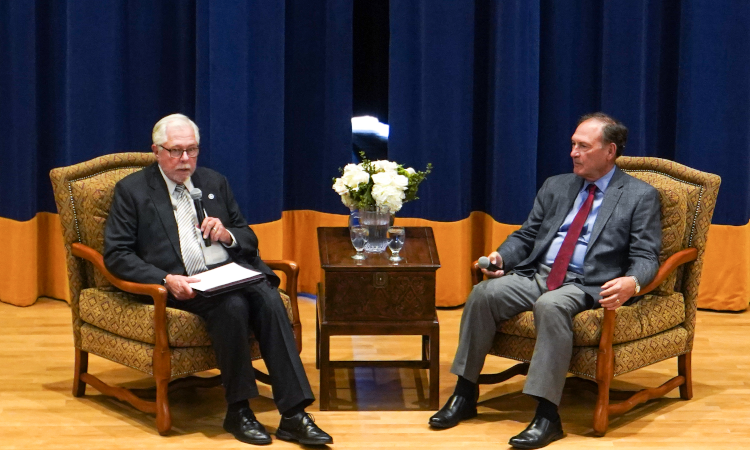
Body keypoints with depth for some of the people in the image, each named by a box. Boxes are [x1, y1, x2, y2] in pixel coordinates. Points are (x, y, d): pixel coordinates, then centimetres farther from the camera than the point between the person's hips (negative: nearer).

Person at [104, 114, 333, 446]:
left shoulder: (215, 182, 20)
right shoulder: (132, 190, 6)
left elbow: (249, 239, 22)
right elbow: (116, 255, -3)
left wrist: (228, 235, -4)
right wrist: (166, 280, -18)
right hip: (181, 285, -4)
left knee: (269, 300, -27)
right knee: (232, 305, -33)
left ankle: (293, 415, -29)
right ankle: (238, 412, -20)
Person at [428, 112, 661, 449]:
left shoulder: (641, 196, 3)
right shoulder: (556, 186, 19)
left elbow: (646, 257, -4)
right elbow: (526, 235, 20)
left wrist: (632, 282, -27)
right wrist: (502, 256, -2)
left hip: (587, 285, -5)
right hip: (536, 274, 5)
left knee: (551, 305, -38)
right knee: (484, 293, -22)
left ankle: (547, 416, -34)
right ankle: (465, 395, -12)